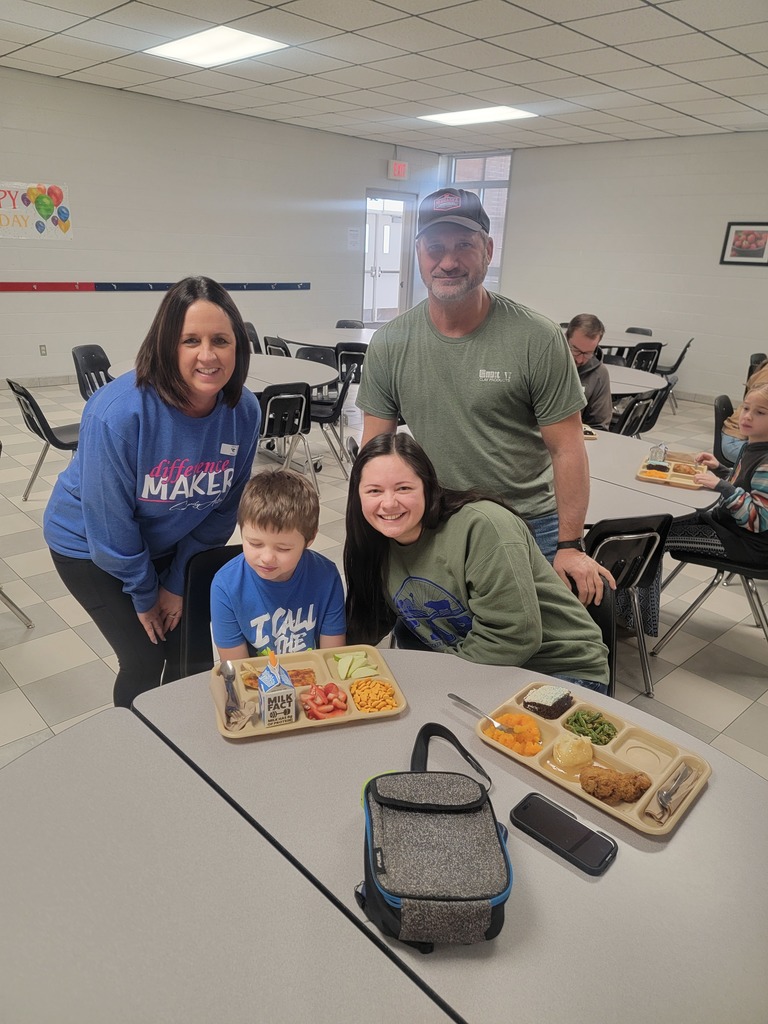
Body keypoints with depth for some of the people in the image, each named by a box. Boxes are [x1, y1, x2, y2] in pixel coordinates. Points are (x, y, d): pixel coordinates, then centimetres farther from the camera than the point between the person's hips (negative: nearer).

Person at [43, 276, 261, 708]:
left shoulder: (245, 411, -20)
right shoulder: (118, 413, -34)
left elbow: (222, 508, -8)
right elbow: (109, 522, -24)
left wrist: (178, 583, -4)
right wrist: (143, 594, -11)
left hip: (172, 545, 4)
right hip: (91, 546, -4)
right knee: (146, 661, -4)